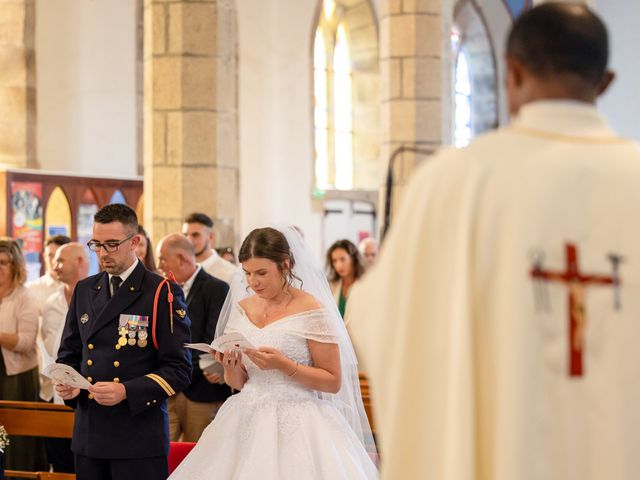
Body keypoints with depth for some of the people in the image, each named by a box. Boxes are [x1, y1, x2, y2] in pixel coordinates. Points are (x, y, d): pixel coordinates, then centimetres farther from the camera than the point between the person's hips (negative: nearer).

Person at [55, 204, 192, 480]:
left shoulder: (164, 294, -4)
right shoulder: (84, 290, 14)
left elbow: (179, 371, -8)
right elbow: (69, 353, 21)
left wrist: (126, 391, -20)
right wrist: (67, 384, -1)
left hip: (140, 437, -5)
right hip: (88, 435, 5)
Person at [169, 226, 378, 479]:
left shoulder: (311, 310, -9)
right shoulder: (241, 309, 8)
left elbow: (333, 382, -8)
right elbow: (237, 383, 14)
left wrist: (284, 365, -19)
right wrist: (230, 366, -8)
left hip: (296, 426, -5)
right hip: (248, 422, 5)